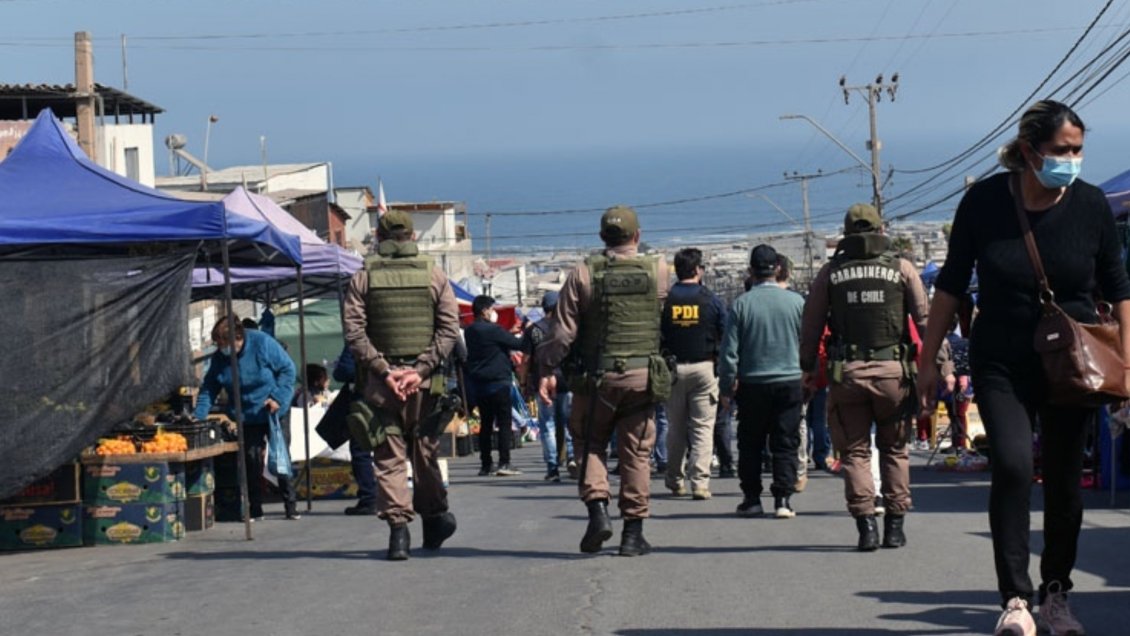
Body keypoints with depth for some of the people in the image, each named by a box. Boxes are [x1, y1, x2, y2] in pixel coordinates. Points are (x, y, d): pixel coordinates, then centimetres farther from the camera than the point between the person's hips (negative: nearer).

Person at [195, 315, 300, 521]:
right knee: (251, 460, 1)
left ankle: (291, 505, 7)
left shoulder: (263, 344, -19)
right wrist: (198, 417, -12)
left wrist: (278, 397, -22)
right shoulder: (219, 357, -7)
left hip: (274, 412, -3)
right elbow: (209, 389, -1)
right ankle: (255, 509, 9)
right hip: (247, 417, 3)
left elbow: (288, 369, -13)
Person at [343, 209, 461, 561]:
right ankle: (435, 516, 23)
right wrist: (421, 369, -7)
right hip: (425, 380, 1)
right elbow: (449, 328, -3)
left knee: (388, 456, 0)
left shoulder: (363, 278, 2)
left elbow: (354, 331, -6)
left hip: (380, 380, -1)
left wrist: (382, 370, -8)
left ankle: (398, 527, -10)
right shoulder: (433, 274, 4)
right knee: (425, 451, 14)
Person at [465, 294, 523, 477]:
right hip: (497, 382, -8)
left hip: (477, 383, 8)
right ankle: (504, 463, -10)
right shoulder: (493, 330, -14)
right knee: (505, 422, -4)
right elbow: (518, 344, -9)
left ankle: (486, 465, 10)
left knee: (485, 424, 10)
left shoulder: (469, 331, 9)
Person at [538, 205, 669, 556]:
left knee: (591, 445, 14)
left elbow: (563, 329, -5)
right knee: (636, 453, 6)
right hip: (642, 375, 1)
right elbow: (666, 321, 11)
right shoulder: (658, 270, 1)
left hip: (598, 376, -1)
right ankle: (633, 532, 7)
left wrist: (548, 370, 0)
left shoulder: (583, 274, -3)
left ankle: (597, 508, -5)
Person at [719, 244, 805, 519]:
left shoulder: (741, 304, -6)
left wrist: (727, 385, 7)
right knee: (785, 444, 4)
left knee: (750, 445, 11)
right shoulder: (796, 301, -3)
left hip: (752, 384, 0)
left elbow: (729, 350, -4)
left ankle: (751, 499, 11)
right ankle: (783, 499, -4)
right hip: (789, 382, 0)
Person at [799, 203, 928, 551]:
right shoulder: (901, 268, 4)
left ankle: (866, 523, -5)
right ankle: (895, 525, 10)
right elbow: (925, 319, 1)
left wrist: (808, 369, 15)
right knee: (894, 449, 13)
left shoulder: (830, 272, 7)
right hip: (892, 370, 0)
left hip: (845, 372, 0)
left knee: (855, 451, 6)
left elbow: (811, 326, 7)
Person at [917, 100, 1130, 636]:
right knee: (1012, 465, -20)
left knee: (1064, 481, 8)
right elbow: (951, 285, 1)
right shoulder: (984, 201, -8)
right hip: (1001, 366, -1)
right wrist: (928, 361, 3)